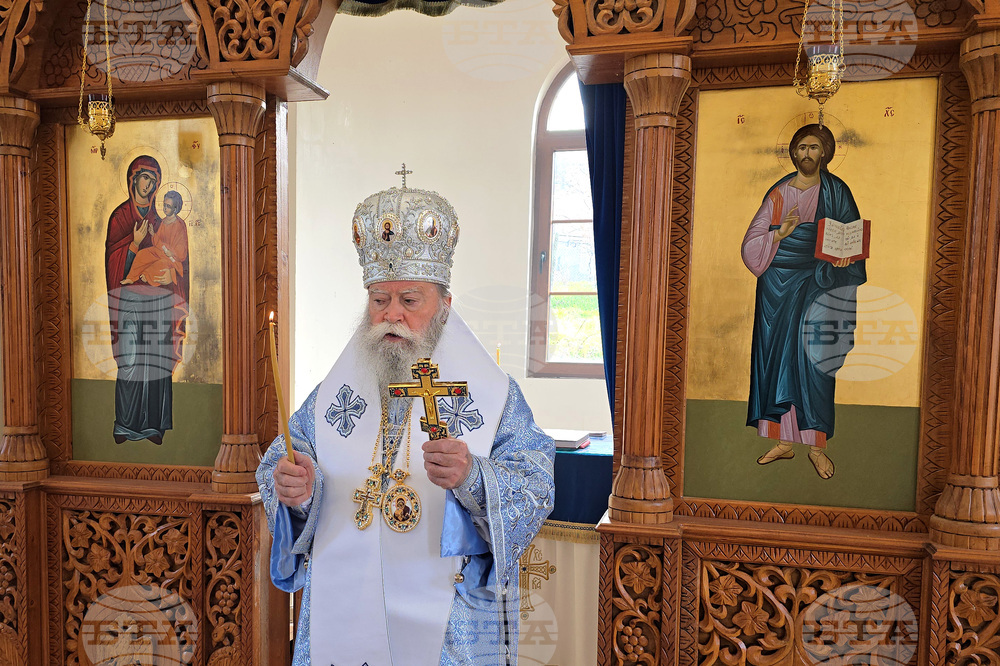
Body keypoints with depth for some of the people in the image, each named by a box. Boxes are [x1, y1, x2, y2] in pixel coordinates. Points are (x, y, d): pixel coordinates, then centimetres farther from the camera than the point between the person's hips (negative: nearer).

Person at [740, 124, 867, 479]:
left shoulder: (836, 191, 5)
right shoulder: (779, 192, 10)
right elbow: (754, 240, 4)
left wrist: (844, 257, -18)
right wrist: (781, 232, -14)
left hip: (818, 282, -2)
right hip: (778, 282, 3)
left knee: (812, 357, -9)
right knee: (777, 354, 1)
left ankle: (817, 445, 1)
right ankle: (784, 440, 10)